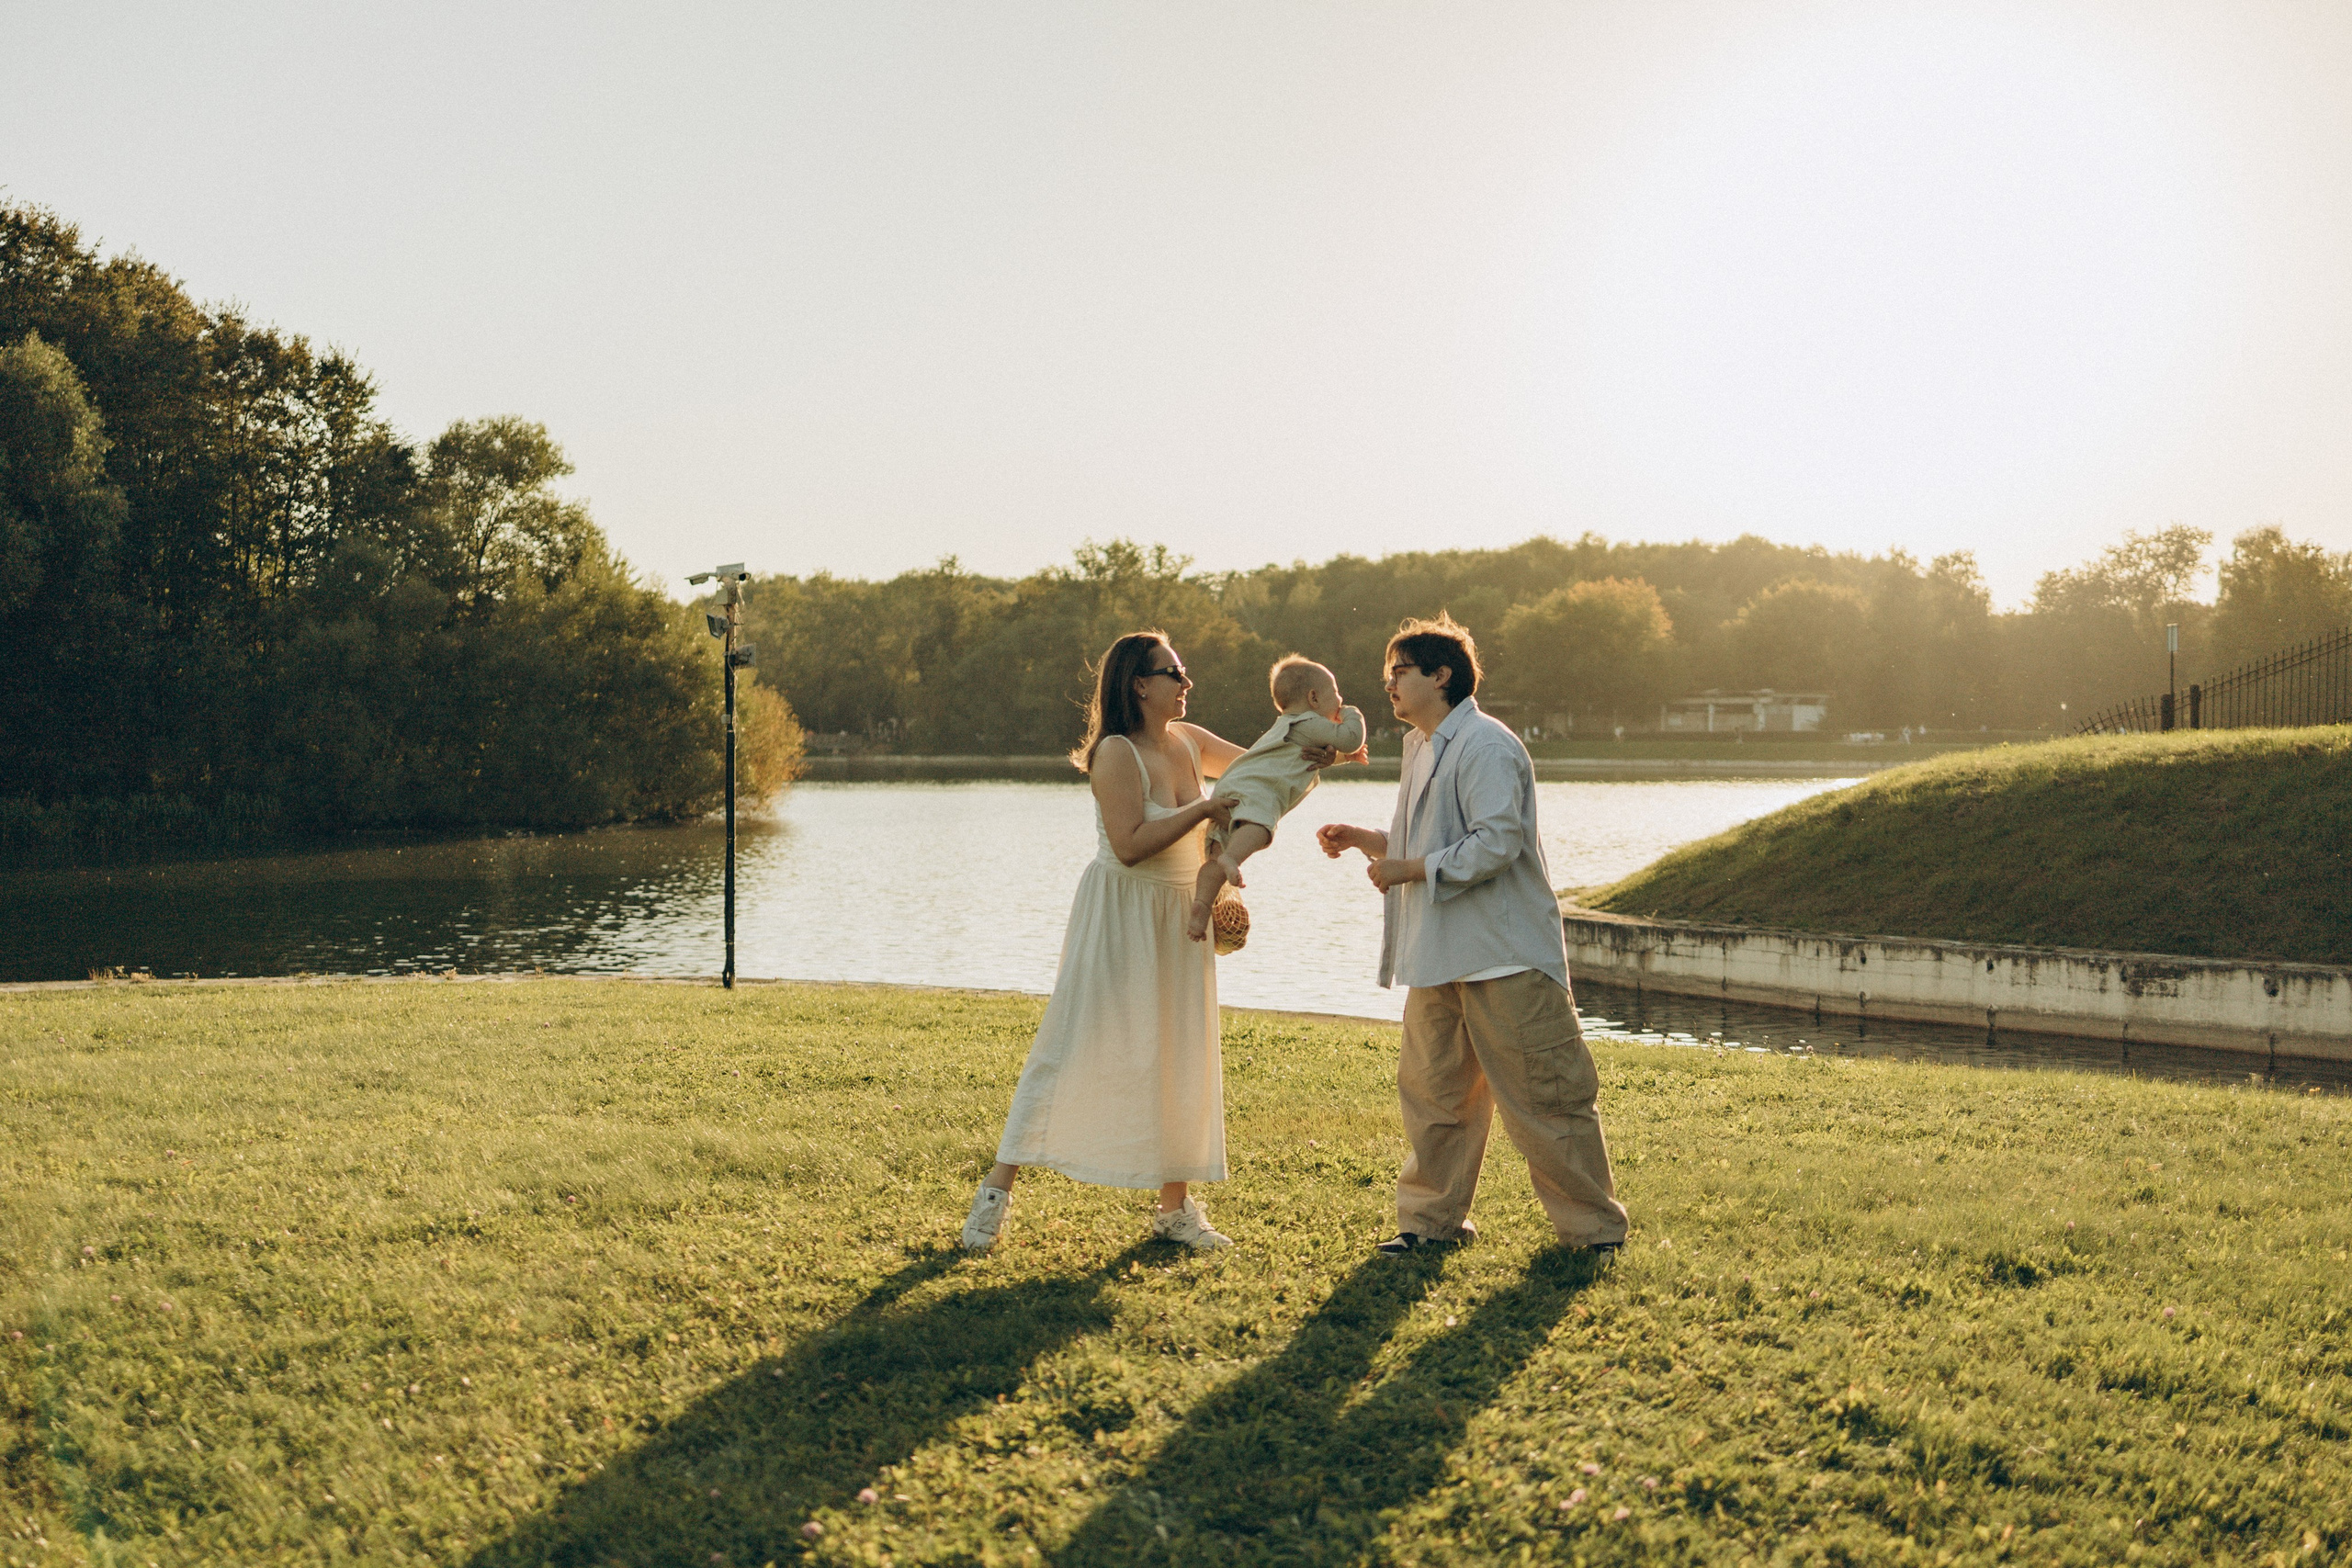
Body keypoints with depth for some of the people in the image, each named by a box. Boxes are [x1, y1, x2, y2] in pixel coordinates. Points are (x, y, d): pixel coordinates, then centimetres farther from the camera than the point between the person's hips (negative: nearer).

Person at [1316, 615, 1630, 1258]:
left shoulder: (1485, 745, -14)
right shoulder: (1422, 748, 17)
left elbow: (1494, 844, -22)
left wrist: (1407, 871, -17)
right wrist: (1364, 840, 12)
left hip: (1504, 956, -9)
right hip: (1437, 958, 9)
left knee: (1542, 1096, -2)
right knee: (1430, 1087, 12)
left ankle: (1594, 1228, 10)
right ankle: (1432, 1218, 24)